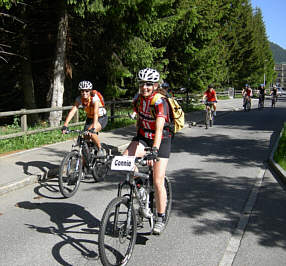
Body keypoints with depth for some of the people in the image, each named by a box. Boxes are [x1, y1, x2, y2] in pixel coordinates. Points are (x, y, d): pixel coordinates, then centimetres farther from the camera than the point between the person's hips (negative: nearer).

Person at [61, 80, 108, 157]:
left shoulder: (94, 98, -29)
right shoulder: (79, 99, -15)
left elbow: (95, 114, -41)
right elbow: (72, 111, -25)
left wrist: (93, 128, -54)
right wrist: (65, 125, -36)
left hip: (101, 118, -5)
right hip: (89, 118, 5)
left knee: (91, 133, -32)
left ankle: (100, 150, -9)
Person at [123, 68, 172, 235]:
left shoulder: (160, 102, -25)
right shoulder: (138, 99, -5)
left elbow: (159, 128, -37)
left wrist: (154, 150, -50)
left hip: (161, 140, -5)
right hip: (143, 137, 5)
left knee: (158, 182, -9)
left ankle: (161, 219, 9)